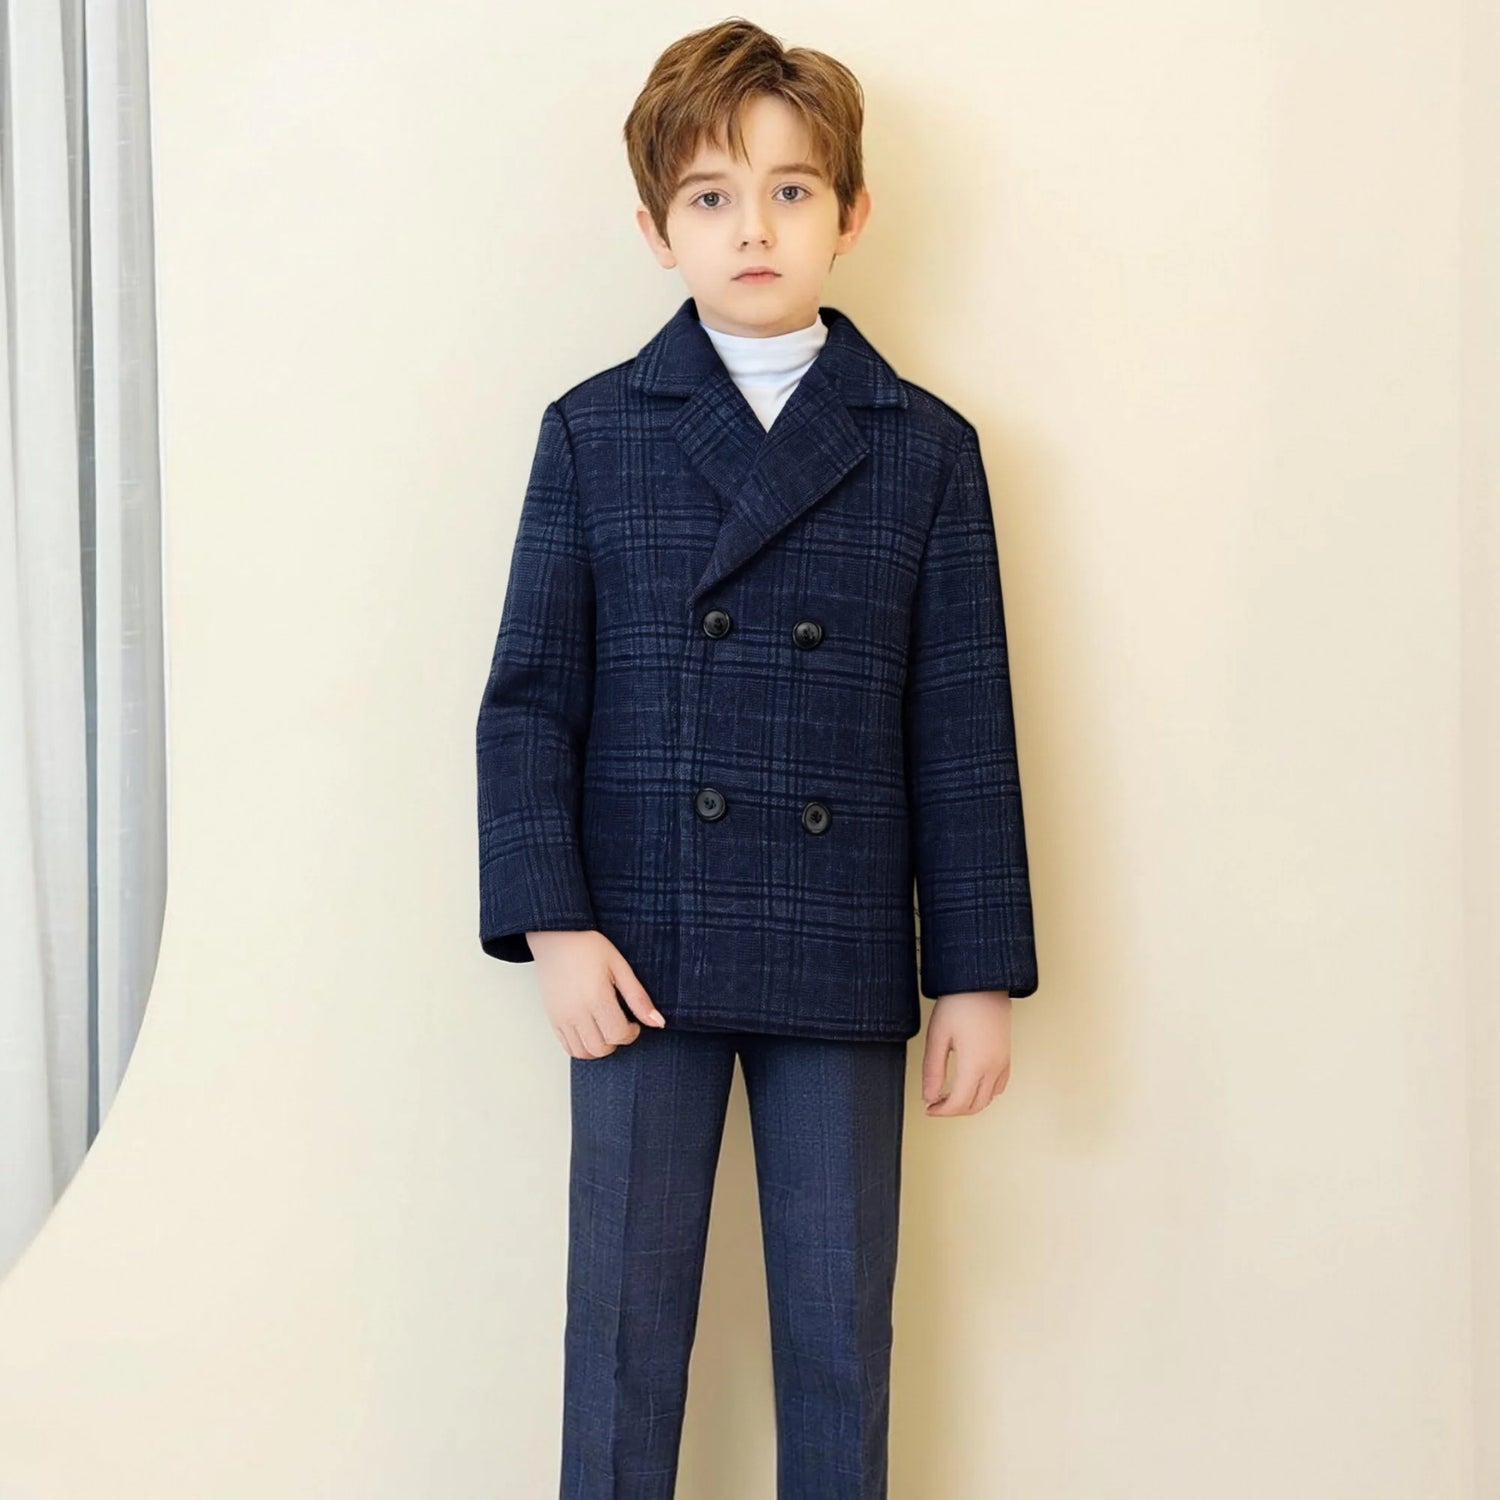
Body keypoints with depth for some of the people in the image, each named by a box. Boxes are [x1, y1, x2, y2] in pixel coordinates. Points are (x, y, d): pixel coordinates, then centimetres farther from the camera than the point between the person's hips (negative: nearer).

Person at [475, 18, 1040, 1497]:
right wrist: (551, 924, -9)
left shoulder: (926, 450, 5)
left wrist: (979, 974, 1)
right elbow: (528, 698, 1)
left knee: (842, 1332, 10)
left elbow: (964, 727, 3)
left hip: (845, 966, 1)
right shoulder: (594, 433, 4)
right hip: (643, 954, 0)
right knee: (625, 1324, 9)